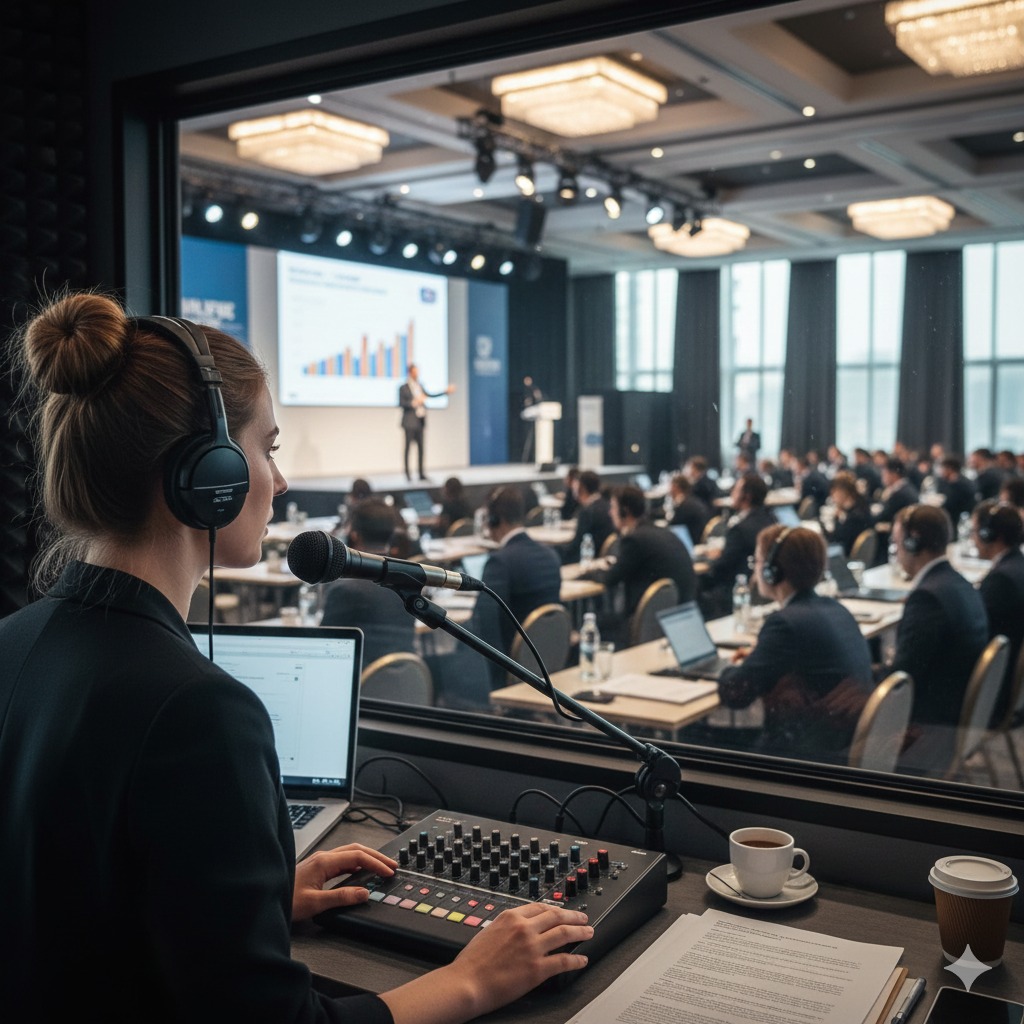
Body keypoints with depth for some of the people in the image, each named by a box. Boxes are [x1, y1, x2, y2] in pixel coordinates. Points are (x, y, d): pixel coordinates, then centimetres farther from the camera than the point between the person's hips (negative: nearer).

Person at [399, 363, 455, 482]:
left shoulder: (419, 386, 13)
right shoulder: (404, 388, -5)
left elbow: (429, 395, 23)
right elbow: (401, 403, -8)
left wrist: (446, 391, 22)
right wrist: (414, 402, -18)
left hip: (420, 421, 6)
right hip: (410, 421, -6)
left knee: (420, 446, 5)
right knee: (408, 445, -3)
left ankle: (421, 473, 8)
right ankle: (407, 472, 2)